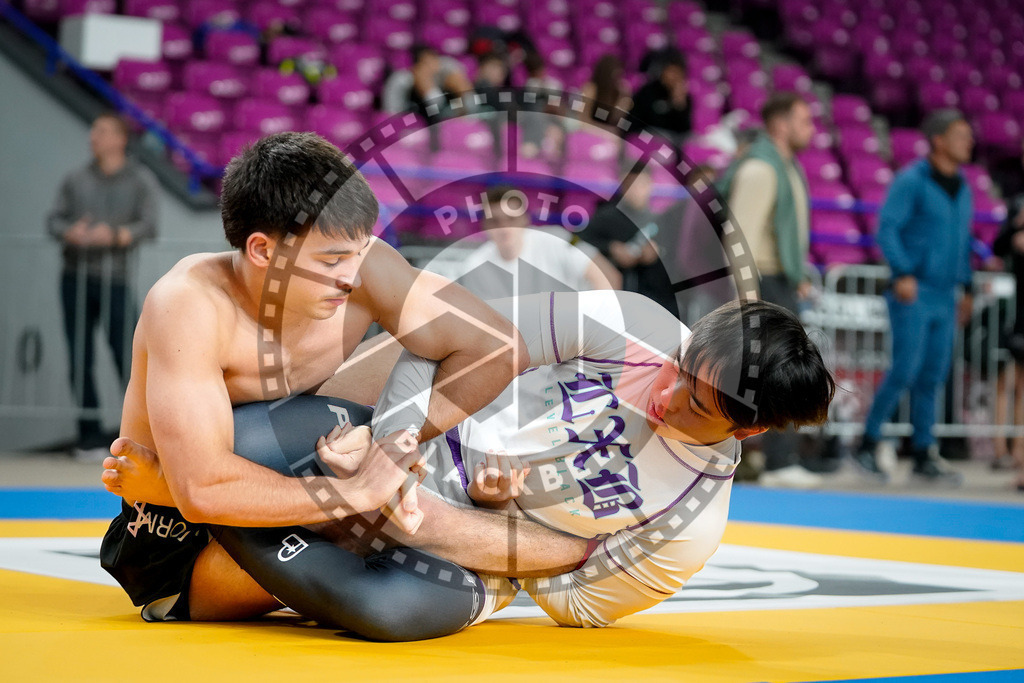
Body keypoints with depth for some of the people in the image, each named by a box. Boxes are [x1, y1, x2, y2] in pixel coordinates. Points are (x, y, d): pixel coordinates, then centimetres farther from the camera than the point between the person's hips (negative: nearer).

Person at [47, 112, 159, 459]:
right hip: (75, 278, 3)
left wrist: (115, 235, -23)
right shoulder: (76, 179, 14)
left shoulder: (140, 180, 5)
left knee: (128, 356, -8)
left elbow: (147, 225, -5)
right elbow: (54, 218, 7)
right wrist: (70, 232, -15)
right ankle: (90, 437, 9)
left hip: (115, 279, -3)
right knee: (80, 359, 3)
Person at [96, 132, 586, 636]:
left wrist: (398, 440, -20)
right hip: (177, 548, -7)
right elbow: (203, 491, -36)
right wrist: (358, 490, -33)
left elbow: (498, 349, -13)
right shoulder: (189, 305, -30)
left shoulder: (359, 267, -16)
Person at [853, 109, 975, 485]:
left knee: (932, 375, 6)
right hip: (912, 293, -7)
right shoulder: (911, 181, -7)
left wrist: (966, 288, 19)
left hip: (944, 297, 7)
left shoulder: (962, 188, 15)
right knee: (904, 370, -11)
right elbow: (887, 228, -14)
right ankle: (867, 444, -1)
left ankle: (924, 455, 11)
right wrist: (903, 272, -25)